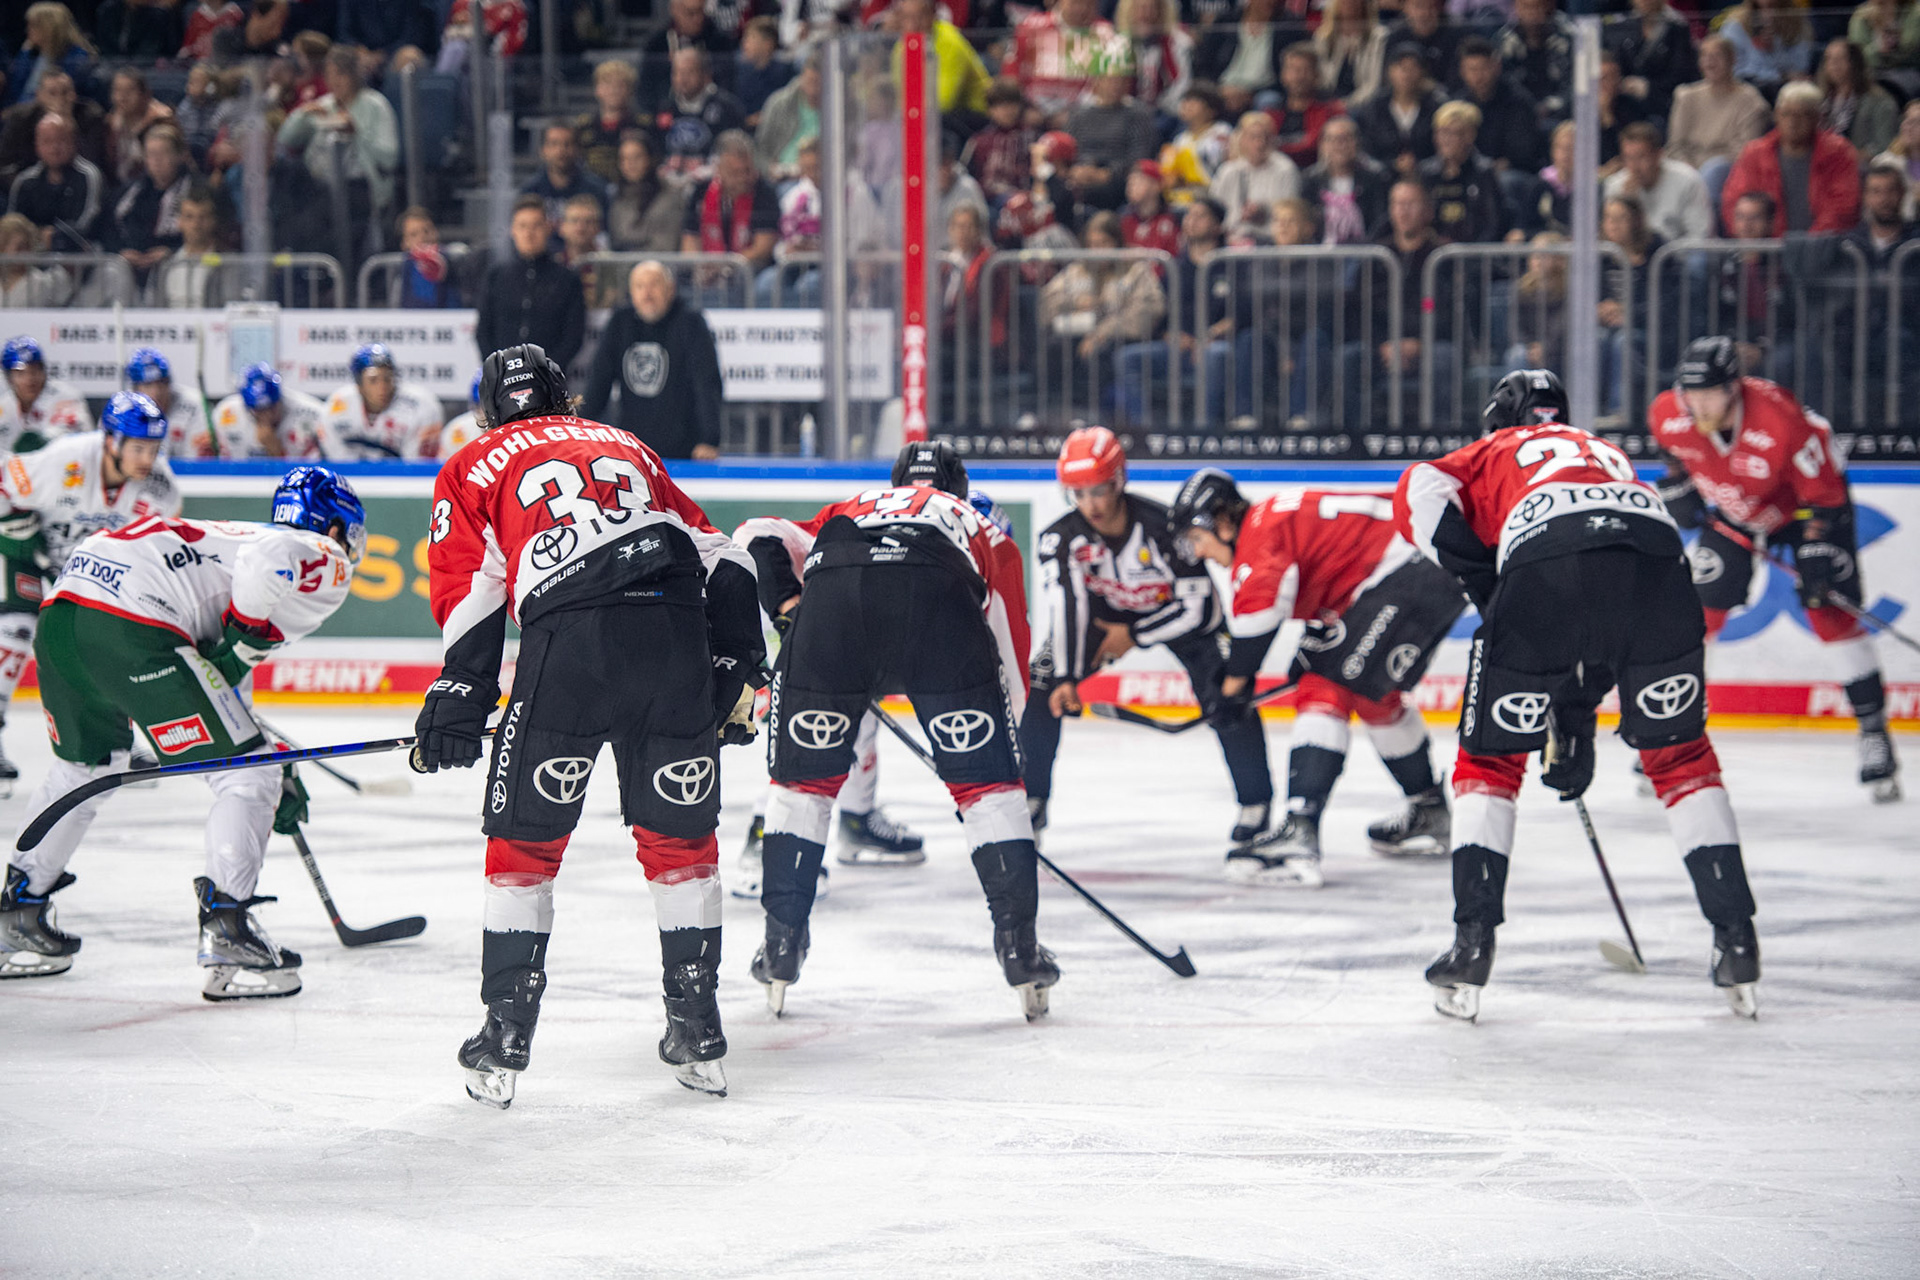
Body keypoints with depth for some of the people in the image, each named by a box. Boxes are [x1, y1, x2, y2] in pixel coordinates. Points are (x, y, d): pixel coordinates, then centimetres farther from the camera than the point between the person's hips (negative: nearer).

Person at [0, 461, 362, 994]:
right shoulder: (324, 563, 10)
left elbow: (224, 684, 41)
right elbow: (265, 563, -16)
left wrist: (275, 778, 44)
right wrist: (242, 641, -2)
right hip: (131, 625, -9)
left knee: (87, 765, 32)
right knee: (246, 775, 0)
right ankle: (226, 938, -5)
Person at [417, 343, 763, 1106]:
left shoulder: (473, 467, 22)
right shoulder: (626, 446, 32)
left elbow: (473, 595, 7)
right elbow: (718, 557, 22)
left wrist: (458, 702, 10)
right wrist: (736, 669, 22)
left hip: (570, 640, -3)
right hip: (676, 633, 3)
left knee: (526, 838, 10)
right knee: (679, 835, 17)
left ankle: (505, 1043, 9)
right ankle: (698, 1034, 20)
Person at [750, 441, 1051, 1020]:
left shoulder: (846, 511, 43)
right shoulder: (984, 532, 40)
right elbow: (1011, 655, 37)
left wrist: (786, 602, 21)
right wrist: (997, 739, 45)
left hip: (831, 599, 1)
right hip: (939, 602, -1)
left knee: (803, 775, 19)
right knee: (986, 780, 12)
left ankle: (782, 944, 17)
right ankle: (1019, 946, 9)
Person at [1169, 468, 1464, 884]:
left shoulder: (1263, 528, -8)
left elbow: (1259, 603, -23)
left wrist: (1236, 678, -15)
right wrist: (1312, 652, 21)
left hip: (1405, 578, -11)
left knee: (1327, 691, -14)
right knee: (1376, 697, 27)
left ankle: (1299, 832, -25)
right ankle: (1429, 814, 41)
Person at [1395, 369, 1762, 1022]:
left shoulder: (1494, 453, 33)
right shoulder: (1610, 455, 43)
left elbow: (1418, 494, 9)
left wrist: (1481, 577, 9)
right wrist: (1576, 723, 46)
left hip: (1545, 565, -3)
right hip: (1659, 562, 3)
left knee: (1490, 759, 15)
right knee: (1679, 754, 23)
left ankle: (1473, 944, 7)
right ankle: (1736, 942, 19)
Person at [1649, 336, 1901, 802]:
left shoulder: (1783, 421, -38)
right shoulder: (1668, 414, -25)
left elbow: (1824, 496, -27)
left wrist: (1815, 559, -29)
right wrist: (1677, 483, 0)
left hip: (1806, 501, -4)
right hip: (1732, 509, 4)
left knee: (1832, 613, -10)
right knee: (1698, 609, -5)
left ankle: (1874, 731, 0)